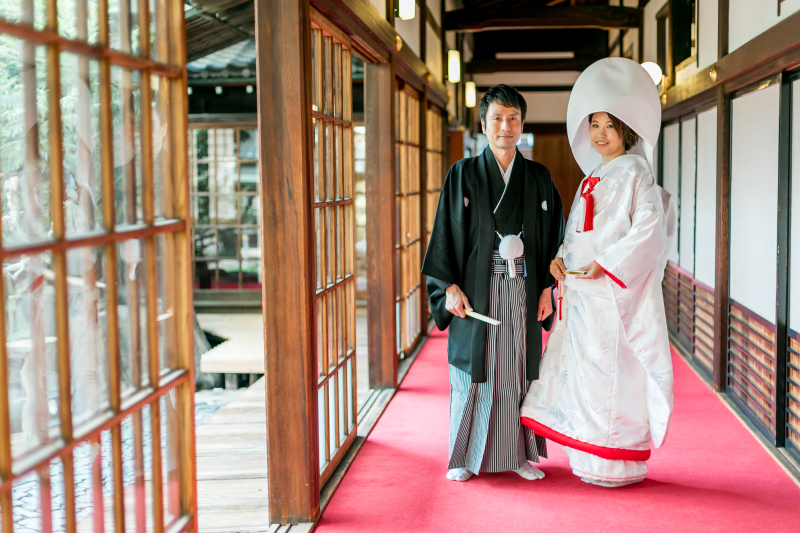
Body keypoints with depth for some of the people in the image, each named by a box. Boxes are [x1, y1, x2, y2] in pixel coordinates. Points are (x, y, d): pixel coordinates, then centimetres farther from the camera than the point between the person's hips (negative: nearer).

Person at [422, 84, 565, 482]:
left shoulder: (538, 178, 7)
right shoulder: (463, 175, 0)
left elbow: (552, 236, 9)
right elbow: (446, 232, -2)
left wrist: (547, 288, 1)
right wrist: (450, 287, -11)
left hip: (523, 291, 2)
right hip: (477, 291, -2)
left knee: (520, 371, 7)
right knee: (474, 370, 1)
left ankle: (520, 454, 18)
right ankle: (465, 457, 13)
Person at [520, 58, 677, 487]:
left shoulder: (634, 172, -7)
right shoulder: (593, 176, 18)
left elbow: (649, 230, -16)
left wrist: (608, 264, -19)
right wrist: (562, 258, 3)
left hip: (615, 291, -8)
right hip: (582, 291, 8)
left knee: (612, 369, -5)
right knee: (584, 369, 10)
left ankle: (618, 463, 4)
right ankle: (591, 458, 20)